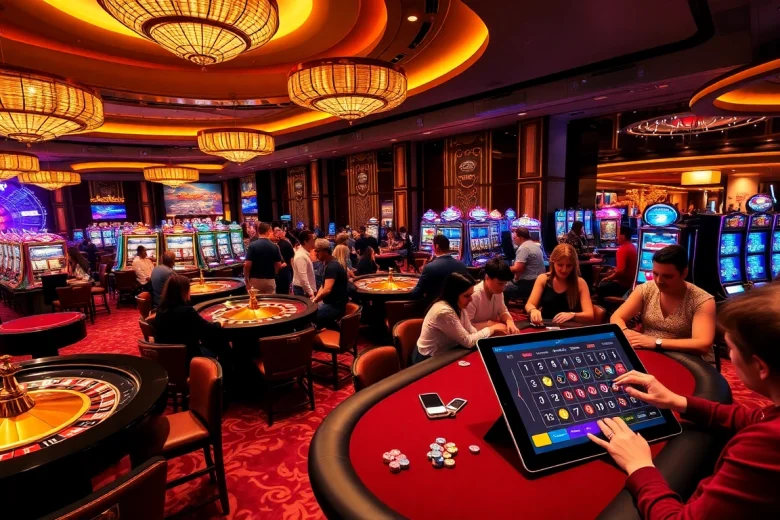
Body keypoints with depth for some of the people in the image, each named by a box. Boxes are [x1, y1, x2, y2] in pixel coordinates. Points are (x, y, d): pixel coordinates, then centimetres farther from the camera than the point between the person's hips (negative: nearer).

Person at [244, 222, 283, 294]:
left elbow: (247, 265, -12)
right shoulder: (275, 246, -3)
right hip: (270, 280, 1)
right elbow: (278, 266, 0)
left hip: (255, 280, -1)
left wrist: (246, 279, 2)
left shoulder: (252, 245, -9)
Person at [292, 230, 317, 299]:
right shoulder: (301, 256, -20)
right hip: (302, 290, -9)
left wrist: (313, 290, 16)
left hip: (307, 289, 9)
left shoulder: (306, 254, 10)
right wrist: (310, 293, -23)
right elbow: (303, 277, -24)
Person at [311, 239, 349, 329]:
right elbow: (323, 286, 19)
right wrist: (315, 299, 4)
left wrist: (314, 300, -15)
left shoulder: (332, 267, -19)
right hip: (330, 303, 10)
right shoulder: (328, 265, 13)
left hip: (335, 306, -10)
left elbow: (327, 290, -28)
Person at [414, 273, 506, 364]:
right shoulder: (444, 312, -31)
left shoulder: (458, 306, -3)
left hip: (446, 352, 8)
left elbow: (470, 330, 1)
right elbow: (468, 341, -23)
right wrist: (492, 328, -13)